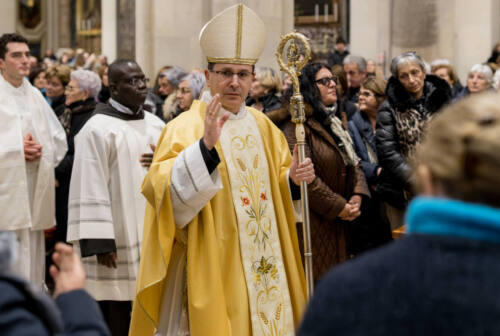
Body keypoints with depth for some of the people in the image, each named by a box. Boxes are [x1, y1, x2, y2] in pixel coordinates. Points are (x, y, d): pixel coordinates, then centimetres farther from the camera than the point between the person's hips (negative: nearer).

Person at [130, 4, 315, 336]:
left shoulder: (262, 126, 10)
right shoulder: (185, 127, -10)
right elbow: (163, 188, -24)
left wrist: (293, 179, -3)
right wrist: (206, 146, -37)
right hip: (212, 271, -6)